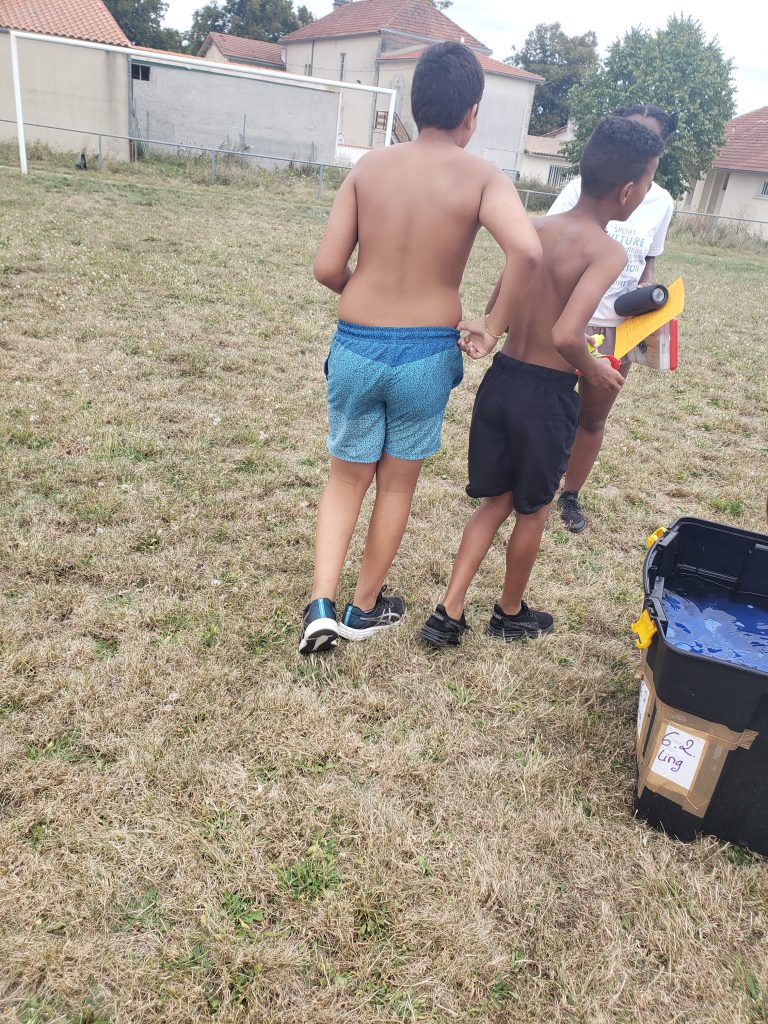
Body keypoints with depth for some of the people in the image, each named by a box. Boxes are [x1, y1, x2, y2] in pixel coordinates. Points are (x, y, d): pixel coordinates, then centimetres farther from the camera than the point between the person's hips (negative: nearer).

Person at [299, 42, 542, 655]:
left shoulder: (370, 167, 1)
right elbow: (527, 250, -26)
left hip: (356, 349, 2)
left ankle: (322, 605, 8)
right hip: (427, 356, -1)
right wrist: (495, 325, -12)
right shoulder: (482, 178, -7)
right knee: (397, 484, 17)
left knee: (347, 477, 19)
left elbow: (327, 269, -2)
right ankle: (365, 608, 33)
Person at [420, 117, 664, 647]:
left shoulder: (536, 228, 3)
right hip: (547, 393, -5)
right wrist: (594, 370, -10)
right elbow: (566, 335, -27)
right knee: (533, 509, 16)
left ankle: (448, 614, 17)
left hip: (501, 378, 6)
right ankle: (511, 613, 36)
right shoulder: (609, 252, -16)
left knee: (496, 501, 18)